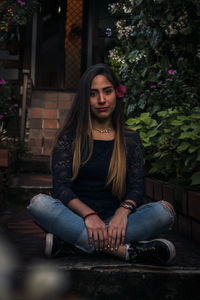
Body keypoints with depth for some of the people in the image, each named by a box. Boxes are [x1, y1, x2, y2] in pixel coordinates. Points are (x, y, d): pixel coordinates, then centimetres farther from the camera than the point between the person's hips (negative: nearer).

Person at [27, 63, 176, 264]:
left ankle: (67, 239, -27)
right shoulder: (69, 138, 5)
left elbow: (136, 187, 1)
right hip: (77, 217, -1)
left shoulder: (130, 139, 9)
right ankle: (124, 250, -32)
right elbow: (61, 186, -6)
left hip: (115, 219, 1)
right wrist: (88, 215, -24)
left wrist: (123, 212, -22)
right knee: (39, 203, -29)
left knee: (164, 211, -25)